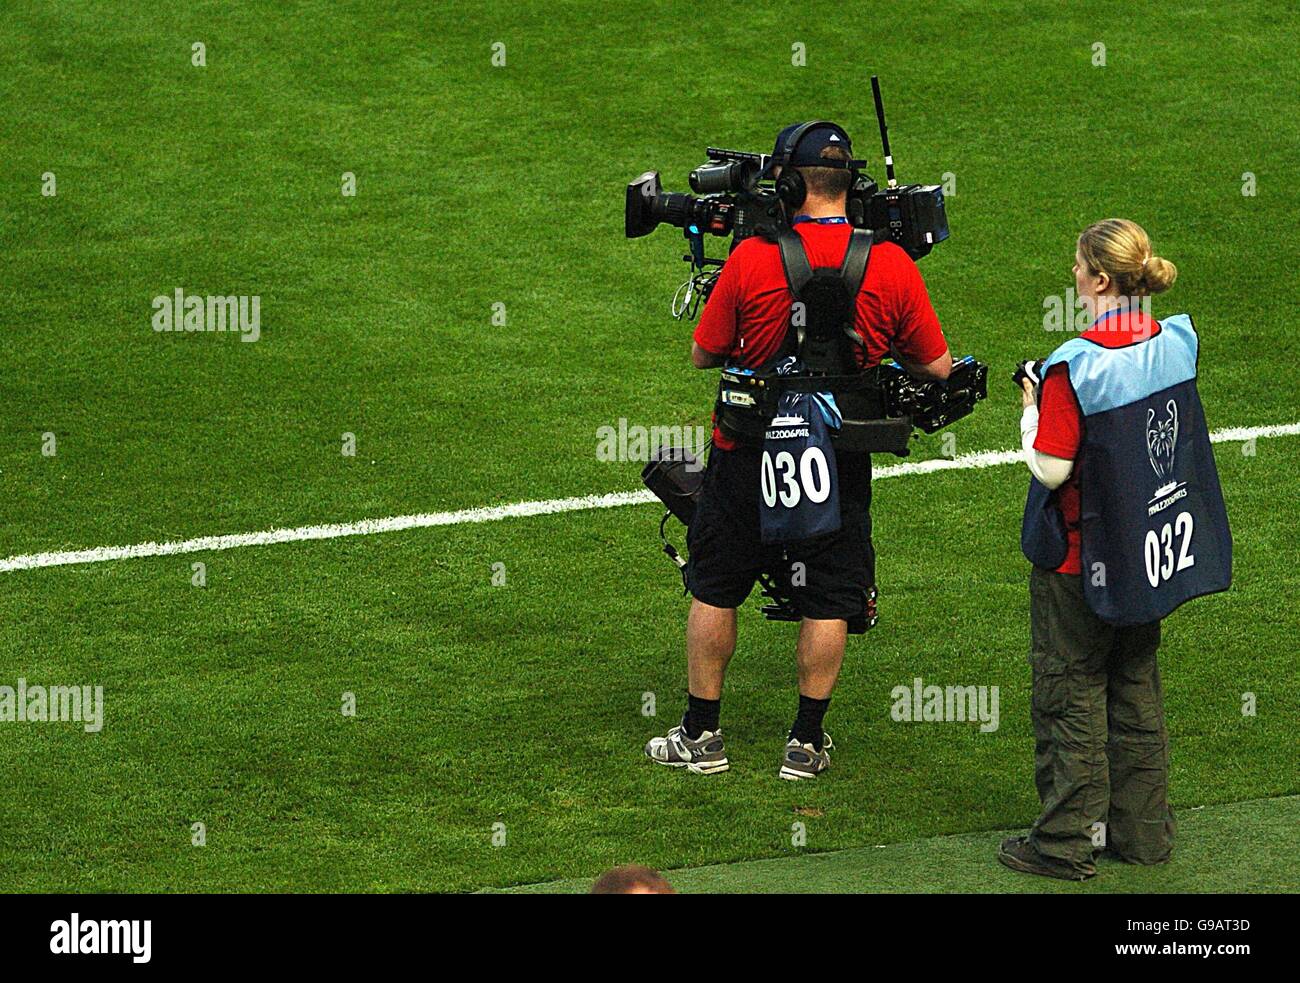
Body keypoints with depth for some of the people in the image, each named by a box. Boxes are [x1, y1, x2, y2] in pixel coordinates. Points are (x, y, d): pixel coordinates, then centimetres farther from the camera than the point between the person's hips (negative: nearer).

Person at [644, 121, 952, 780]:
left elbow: (703, 354, -3)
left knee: (715, 592, 14)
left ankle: (701, 736, 20)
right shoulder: (892, 267, -9)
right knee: (826, 603, 12)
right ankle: (806, 743, 16)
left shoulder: (752, 260, -14)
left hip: (749, 454, -1)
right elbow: (938, 368, -1)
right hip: (840, 465, 1)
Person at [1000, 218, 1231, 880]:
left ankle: (1067, 842, 11)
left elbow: (1051, 470, -22)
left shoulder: (1075, 367, -24)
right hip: (1152, 555, 6)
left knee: (1070, 695, 6)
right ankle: (1142, 831, 25)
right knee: (1136, 689, 18)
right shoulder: (1176, 344, -4)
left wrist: (1032, 410, -4)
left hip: (1083, 558, -6)